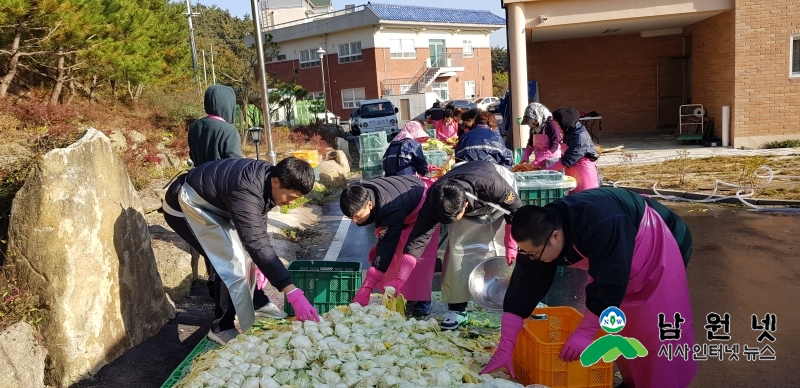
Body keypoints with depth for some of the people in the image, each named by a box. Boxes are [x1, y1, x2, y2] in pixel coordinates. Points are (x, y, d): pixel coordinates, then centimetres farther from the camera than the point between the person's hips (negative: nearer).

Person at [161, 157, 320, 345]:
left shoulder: (267, 177, -11)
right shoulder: (246, 191, -39)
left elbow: (258, 219, 4)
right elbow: (257, 243, -46)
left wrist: (262, 264, -3)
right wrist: (292, 292, -50)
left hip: (212, 203, 9)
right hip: (186, 205, -9)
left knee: (244, 254, 9)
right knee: (232, 263, -13)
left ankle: (251, 306, 26)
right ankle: (221, 328, 1)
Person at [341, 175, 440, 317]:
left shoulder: (391, 209, -45)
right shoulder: (360, 195, -26)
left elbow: (386, 248, -46)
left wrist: (366, 288, -49)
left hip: (423, 202, -7)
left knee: (420, 254, -17)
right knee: (394, 252, -3)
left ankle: (422, 299, -6)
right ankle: (402, 295, 7)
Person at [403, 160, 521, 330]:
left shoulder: (492, 186, -44)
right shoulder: (435, 199, -36)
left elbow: (516, 210, -23)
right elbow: (418, 238, -34)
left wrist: (511, 246, -19)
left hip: (499, 203, -1)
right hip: (469, 209, 2)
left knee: (502, 250, -8)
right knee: (458, 248, -13)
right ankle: (457, 309, -3)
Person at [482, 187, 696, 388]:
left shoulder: (599, 227, -44)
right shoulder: (540, 234, -21)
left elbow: (608, 285, -37)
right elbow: (524, 287, -19)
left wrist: (584, 333, -28)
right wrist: (505, 347, -20)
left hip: (656, 251, -6)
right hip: (611, 261, 6)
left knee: (656, 332, -5)